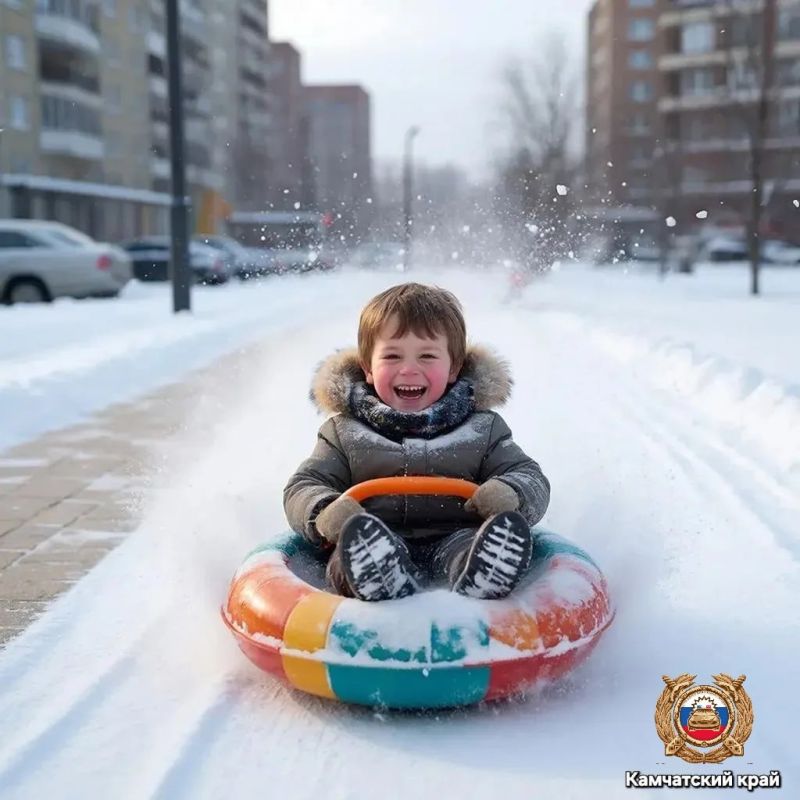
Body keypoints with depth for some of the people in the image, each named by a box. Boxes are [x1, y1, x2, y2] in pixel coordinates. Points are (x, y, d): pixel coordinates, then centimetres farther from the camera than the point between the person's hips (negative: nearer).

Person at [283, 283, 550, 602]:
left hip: (454, 539, 1)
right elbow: (302, 487, 12)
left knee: (503, 532, -32)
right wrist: (325, 512, -14)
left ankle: (478, 577, -62)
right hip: (378, 550, 0)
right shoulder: (345, 432, 17)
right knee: (357, 537, -35)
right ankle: (387, 585, -64)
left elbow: (532, 480, 12)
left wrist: (510, 495, -15)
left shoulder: (483, 429, 18)